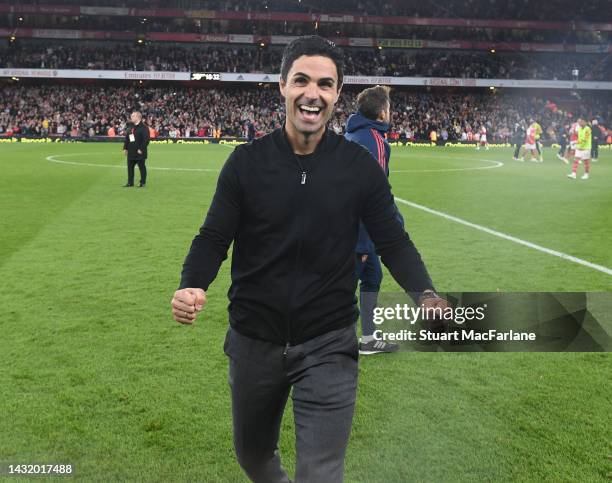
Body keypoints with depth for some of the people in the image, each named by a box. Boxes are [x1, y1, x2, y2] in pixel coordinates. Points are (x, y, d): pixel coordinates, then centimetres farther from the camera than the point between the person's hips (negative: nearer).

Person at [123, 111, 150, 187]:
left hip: (139, 152, -8)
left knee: (141, 167, 1)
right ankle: (130, 182, 18)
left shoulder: (143, 128, -12)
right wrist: (125, 148, 11)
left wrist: (141, 149, -20)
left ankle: (143, 182, 10)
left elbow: (146, 140, -18)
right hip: (131, 152, 8)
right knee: (130, 167, 10)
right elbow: (126, 139, 19)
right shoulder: (130, 127, 13)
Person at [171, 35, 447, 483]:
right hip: (254, 340, 2)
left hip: (329, 345, -1)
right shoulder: (247, 161, -5)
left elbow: (393, 241, -2)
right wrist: (192, 286, -25)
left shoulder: (360, 166, -5)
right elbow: (214, 238, -4)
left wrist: (426, 295, -21)